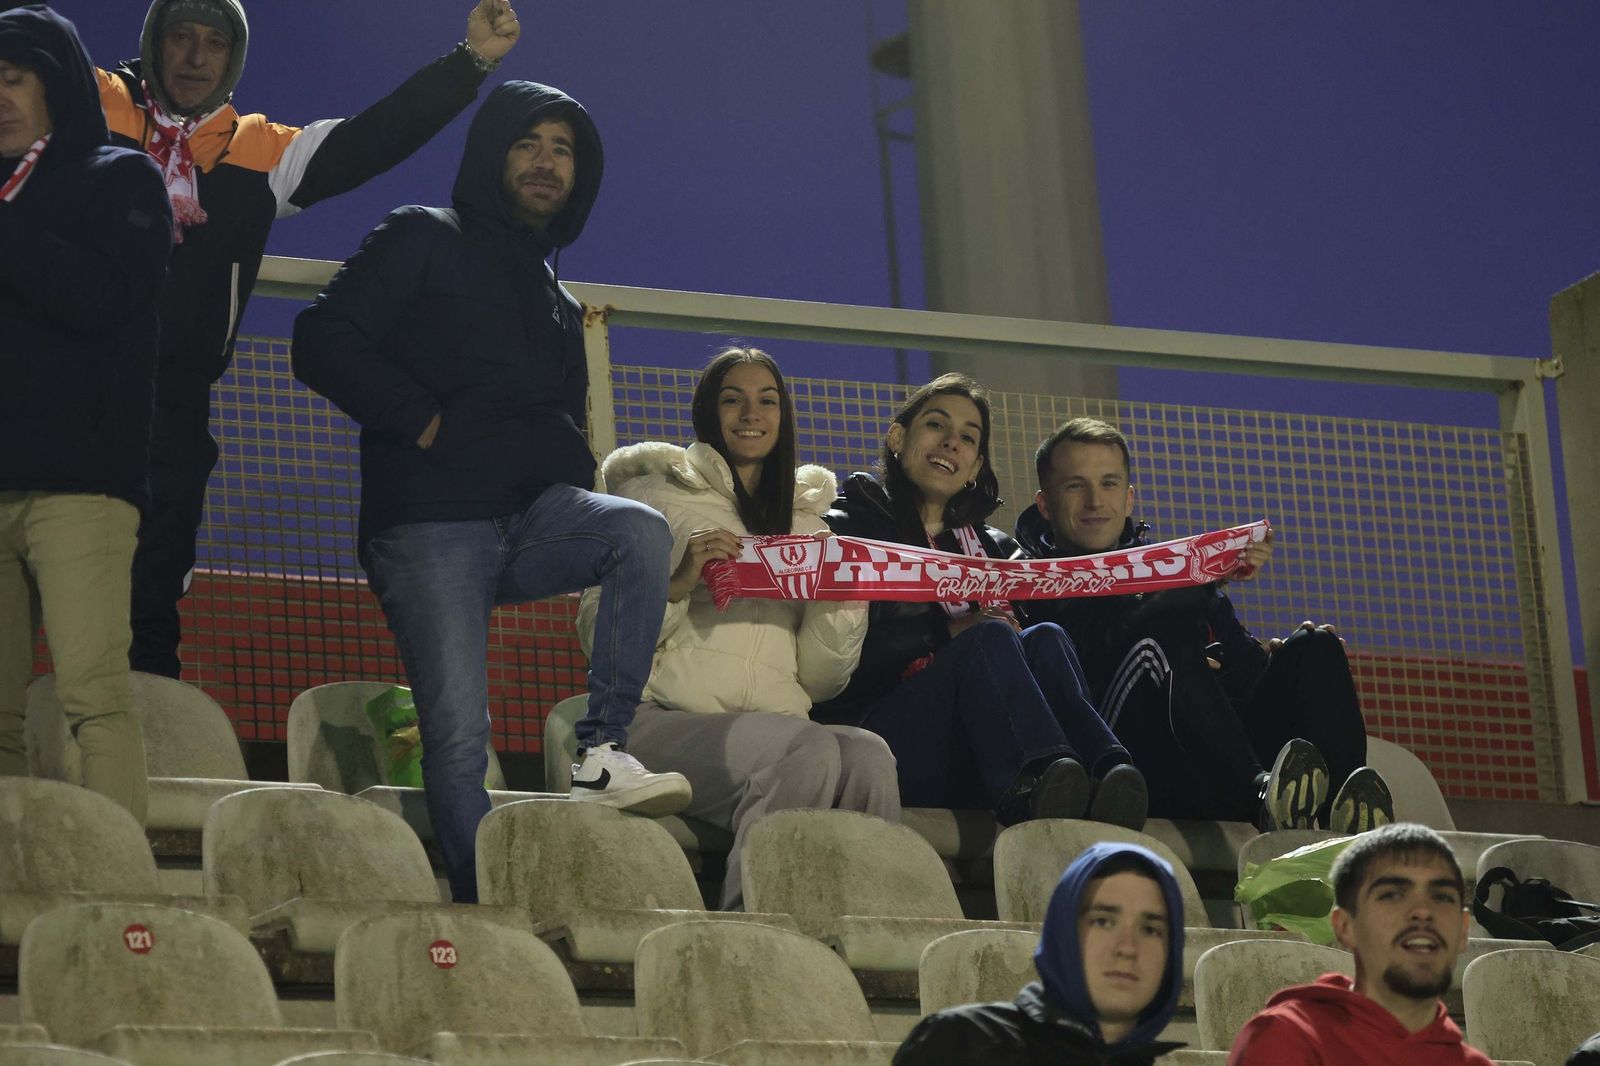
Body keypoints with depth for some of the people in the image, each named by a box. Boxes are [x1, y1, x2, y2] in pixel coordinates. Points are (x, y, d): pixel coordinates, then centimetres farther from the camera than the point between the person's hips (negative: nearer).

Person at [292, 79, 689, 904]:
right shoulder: (424, 242, 7)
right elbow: (323, 341, -5)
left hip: (530, 519, 5)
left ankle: (602, 757, -28)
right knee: (458, 734, -13)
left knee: (641, 529, -27)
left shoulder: (557, 301, 27)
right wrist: (422, 422, -10)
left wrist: (577, 493, 12)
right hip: (429, 527, -5)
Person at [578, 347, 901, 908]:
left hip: (778, 726, 4)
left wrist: (843, 597, 1)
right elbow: (597, 632, 4)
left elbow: (820, 680, 18)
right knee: (811, 749, -35)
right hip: (666, 720, -4)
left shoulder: (806, 522, 25)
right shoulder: (654, 497, 14)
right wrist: (679, 585, -11)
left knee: (868, 753, -32)